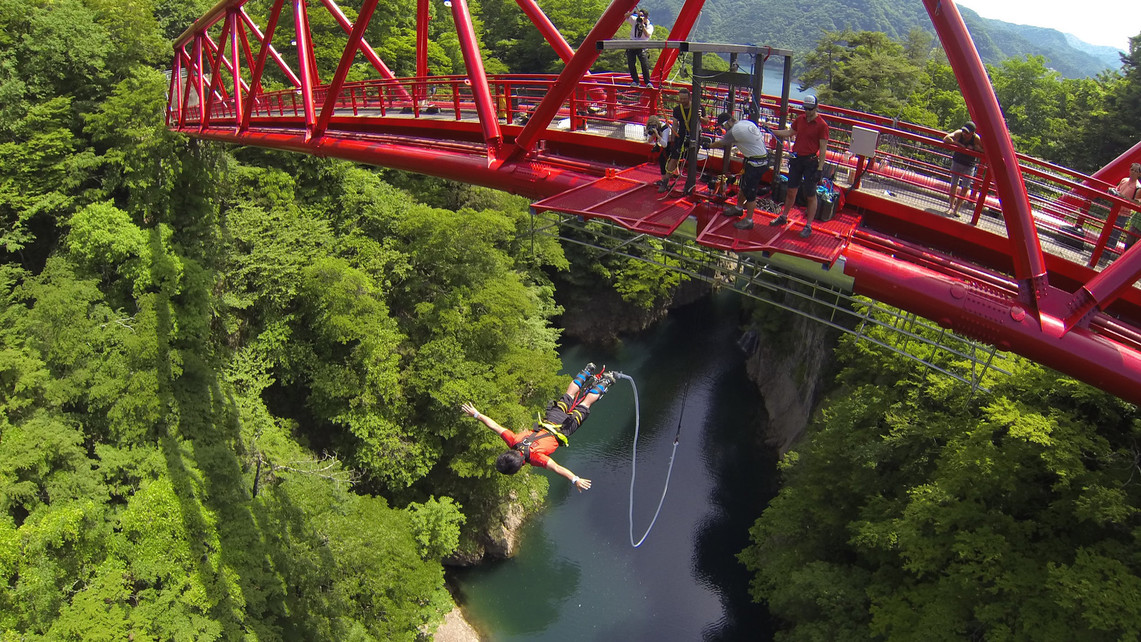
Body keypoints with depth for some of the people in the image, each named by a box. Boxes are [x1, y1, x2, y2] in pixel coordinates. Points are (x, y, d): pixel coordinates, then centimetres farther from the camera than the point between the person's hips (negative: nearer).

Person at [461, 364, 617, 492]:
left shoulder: (535, 456, -39)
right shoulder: (513, 441, -25)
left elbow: (557, 468, -48)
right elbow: (494, 425, -19)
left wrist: (575, 480, -55)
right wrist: (476, 414, -14)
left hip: (562, 429, -4)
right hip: (548, 422, 4)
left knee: (584, 405, 16)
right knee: (569, 394, 25)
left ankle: (605, 380, 31)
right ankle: (587, 372, 43)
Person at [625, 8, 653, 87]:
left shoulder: (650, 26, -2)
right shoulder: (635, 20, 6)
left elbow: (647, 35, -20)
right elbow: (626, 16, 0)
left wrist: (642, 24, -25)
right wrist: (634, 12, -14)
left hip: (641, 47, -3)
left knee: (645, 64, -14)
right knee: (630, 64, 0)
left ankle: (647, 82, -8)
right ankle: (635, 81, 11)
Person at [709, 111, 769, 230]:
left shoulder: (734, 131, -17)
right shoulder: (747, 123, 8)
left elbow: (720, 144, -2)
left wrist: (708, 146, 15)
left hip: (756, 163, -10)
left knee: (750, 190, -4)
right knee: (744, 185, 23)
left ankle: (748, 220, 2)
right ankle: (739, 208, 42)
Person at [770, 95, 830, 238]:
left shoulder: (822, 125, -13)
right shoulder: (800, 119, 5)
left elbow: (823, 149, -12)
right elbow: (790, 133, 22)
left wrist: (819, 169, -15)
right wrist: (771, 131, 14)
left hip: (811, 162, -6)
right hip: (796, 159, 6)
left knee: (811, 195, 1)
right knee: (791, 190, 16)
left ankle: (808, 226, 7)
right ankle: (783, 217, 31)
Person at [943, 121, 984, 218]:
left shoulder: (976, 139, -21)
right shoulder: (959, 133, -20)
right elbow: (946, 138, -32)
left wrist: (973, 148, -29)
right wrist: (960, 144, -33)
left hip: (969, 166, 0)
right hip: (957, 162, 0)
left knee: (965, 188, -3)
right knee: (954, 185, -3)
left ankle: (956, 208, 7)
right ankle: (951, 207, 6)